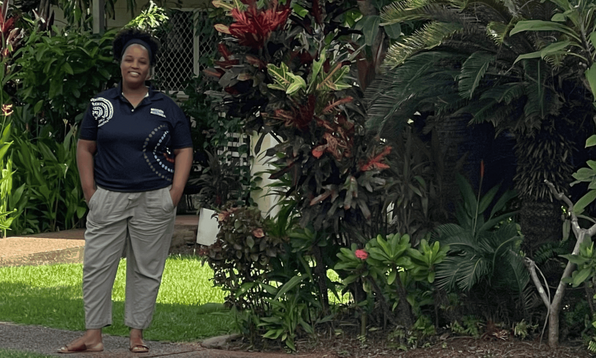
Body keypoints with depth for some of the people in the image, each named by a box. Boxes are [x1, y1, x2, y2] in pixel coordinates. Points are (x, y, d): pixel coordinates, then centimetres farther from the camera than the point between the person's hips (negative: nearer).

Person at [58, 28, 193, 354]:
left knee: (146, 269, 4)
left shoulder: (167, 108, 4)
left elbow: (184, 151, 5)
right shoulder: (101, 104, 6)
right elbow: (85, 148, 8)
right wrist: (89, 191, 0)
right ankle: (93, 336, 3)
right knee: (96, 266, -2)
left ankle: (137, 336, 12)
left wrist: (175, 193, -4)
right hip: (108, 199, 1)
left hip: (154, 202, -1)